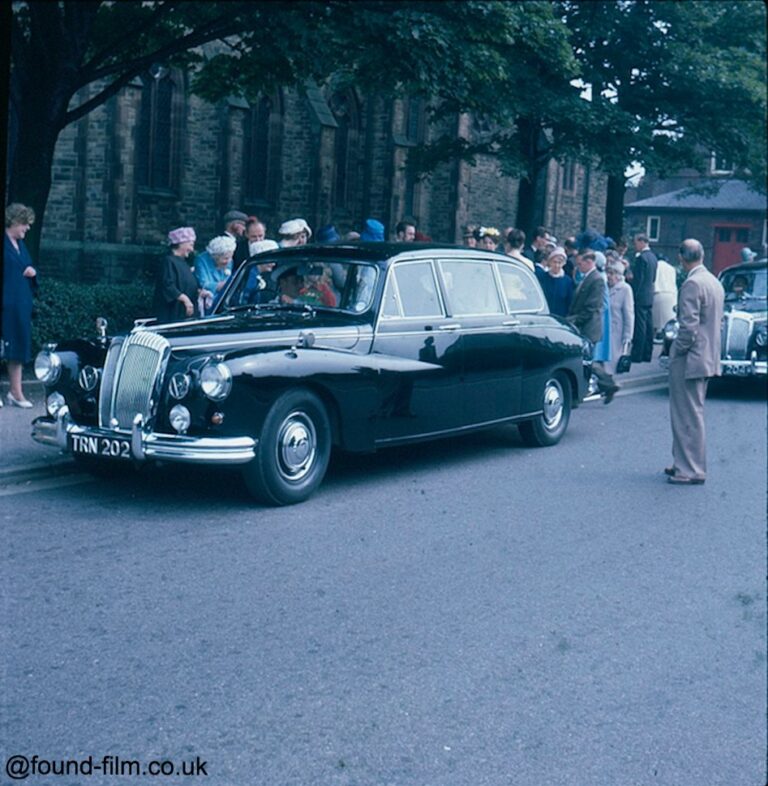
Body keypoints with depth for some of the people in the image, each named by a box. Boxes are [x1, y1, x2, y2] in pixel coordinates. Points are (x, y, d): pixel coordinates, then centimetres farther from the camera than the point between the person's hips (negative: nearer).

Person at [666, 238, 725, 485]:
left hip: (689, 360, -10)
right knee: (692, 414, 17)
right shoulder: (714, 282, 12)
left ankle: (691, 470, 2)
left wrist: (675, 352, -11)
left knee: (688, 416, -3)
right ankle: (685, 463, 25)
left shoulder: (692, 284, -18)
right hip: (708, 358, 10)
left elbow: (689, 326, -23)